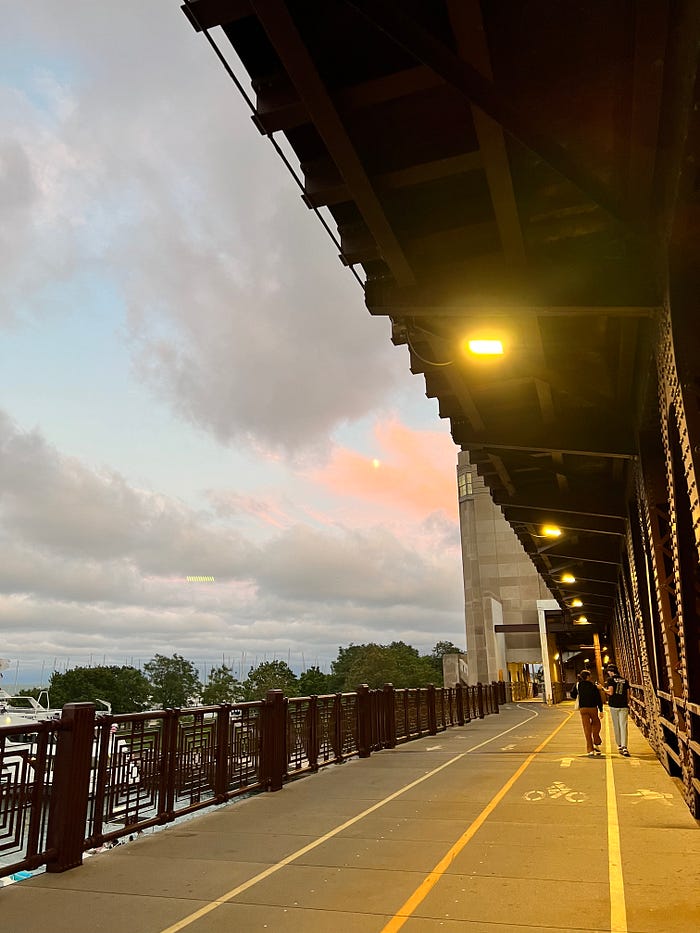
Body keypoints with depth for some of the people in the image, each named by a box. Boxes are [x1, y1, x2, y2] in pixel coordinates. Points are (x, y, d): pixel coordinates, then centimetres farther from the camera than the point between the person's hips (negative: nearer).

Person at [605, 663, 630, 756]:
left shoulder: (610, 679, -3)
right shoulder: (625, 680, 9)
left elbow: (610, 692, -12)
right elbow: (628, 694, 10)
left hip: (614, 705, -2)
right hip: (623, 705, 2)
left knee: (616, 726, 11)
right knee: (623, 726, -3)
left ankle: (619, 746, 17)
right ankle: (624, 747, -16)